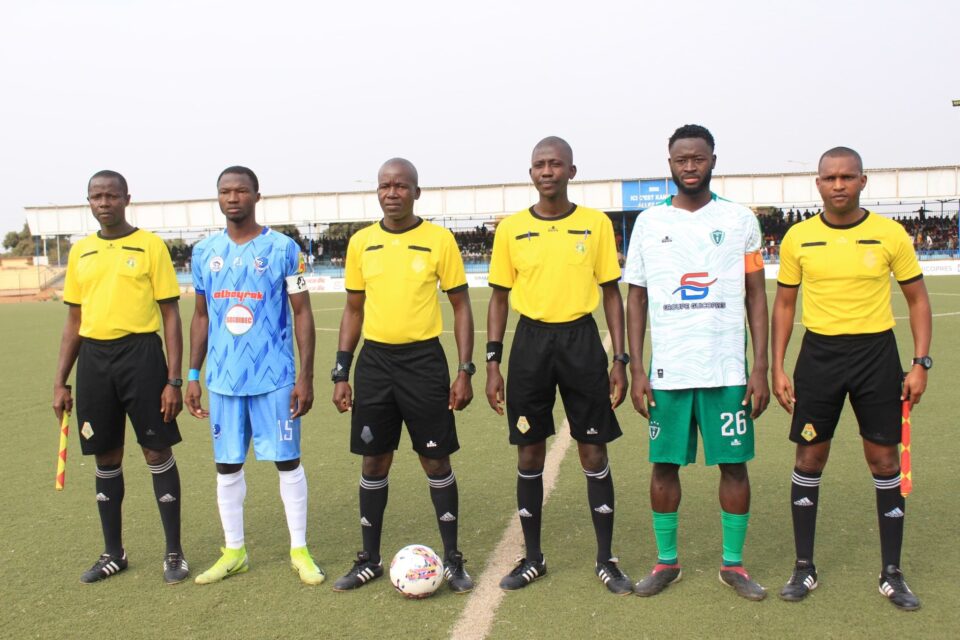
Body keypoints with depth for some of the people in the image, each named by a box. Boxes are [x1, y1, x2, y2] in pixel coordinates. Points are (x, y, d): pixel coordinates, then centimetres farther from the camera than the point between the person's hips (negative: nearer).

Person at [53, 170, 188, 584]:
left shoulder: (151, 246, -1)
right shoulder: (80, 252, 12)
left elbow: (171, 316, -3)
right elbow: (73, 323, 16)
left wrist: (174, 380, -8)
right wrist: (60, 382, 11)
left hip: (140, 353, -4)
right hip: (93, 358, 4)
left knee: (158, 453, 1)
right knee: (106, 458, 12)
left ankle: (174, 553, 14)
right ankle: (113, 553, 27)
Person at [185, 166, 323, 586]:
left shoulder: (283, 248, -4)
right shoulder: (205, 252, 7)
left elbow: (302, 313, -3)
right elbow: (200, 316, 15)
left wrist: (306, 376, -8)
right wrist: (193, 375, 10)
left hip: (274, 377, -4)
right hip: (223, 378, 4)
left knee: (287, 461, 3)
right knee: (227, 465, 11)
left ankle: (300, 550, 17)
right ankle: (233, 552, 26)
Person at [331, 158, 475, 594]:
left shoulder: (439, 240, -4)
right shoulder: (361, 242, 5)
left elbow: (460, 305, 0)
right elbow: (353, 309, 11)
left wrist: (465, 370, -6)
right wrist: (341, 372, 6)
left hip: (424, 360, -3)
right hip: (374, 360, 3)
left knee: (437, 461, 3)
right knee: (373, 462, 10)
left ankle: (452, 560, 19)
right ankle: (370, 560, 25)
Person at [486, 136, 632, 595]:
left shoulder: (596, 223, 1)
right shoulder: (511, 228, 2)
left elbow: (611, 293, 5)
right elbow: (499, 297, 7)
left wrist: (620, 359, -1)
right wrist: (492, 362, 1)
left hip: (581, 339, -1)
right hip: (531, 340, 1)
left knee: (594, 452, 5)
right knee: (529, 454, 7)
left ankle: (606, 559, 20)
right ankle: (532, 558, 24)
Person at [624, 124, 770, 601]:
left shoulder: (739, 219, 4)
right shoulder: (649, 222, 5)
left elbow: (756, 296, 4)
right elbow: (636, 298, 7)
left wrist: (761, 367, -3)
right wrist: (636, 369, 0)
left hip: (727, 370, 0)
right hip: (667, 370, 1)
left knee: (734, 464, 5)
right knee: (664, 464, 7)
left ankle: (733, 564, 21)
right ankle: (666, 562, 22)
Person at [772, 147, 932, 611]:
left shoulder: (890, 234, -2)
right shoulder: (798, 237, 0)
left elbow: (917, 299, 5)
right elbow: (784, 304, 7)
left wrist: (921, 363, -4)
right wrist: (778, 368, 1)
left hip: (876, 351, 0)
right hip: (819, 352, 1)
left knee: (884, 459, 5)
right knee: (810, 457, 5)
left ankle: (891, 573, 20)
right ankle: (804, 567, 18)